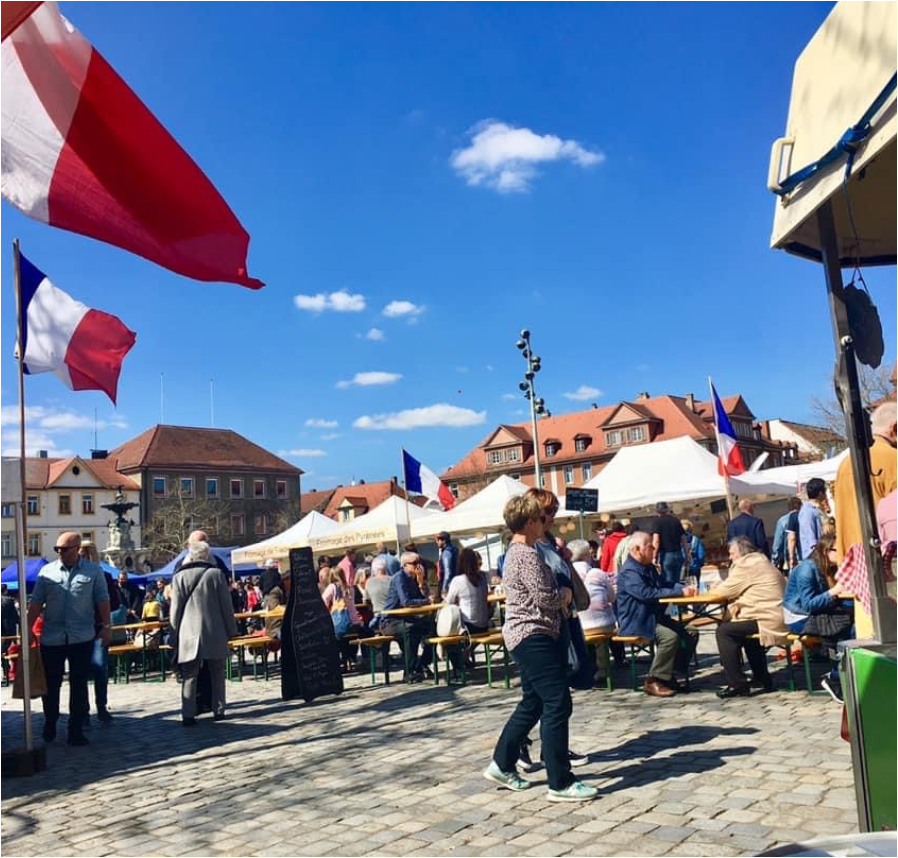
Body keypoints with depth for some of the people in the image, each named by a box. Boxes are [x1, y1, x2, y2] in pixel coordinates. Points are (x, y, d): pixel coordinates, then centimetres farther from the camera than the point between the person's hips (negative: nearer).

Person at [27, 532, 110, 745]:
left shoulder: (93, 571, 0)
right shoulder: (47, 571, 3)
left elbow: (102, 600, 1)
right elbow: (36, 603, 3)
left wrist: (105, 627, -4)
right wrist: (28, 629, -2)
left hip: (82, 638, -1)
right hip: (51, 638, 1)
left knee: (79, 684, 6)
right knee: (51, 684, 10)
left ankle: (76, 730, 15)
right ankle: (49, 725, 30)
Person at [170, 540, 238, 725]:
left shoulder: (179, 576, -1)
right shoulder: (216, 574, -4)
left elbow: (175, 609, 1)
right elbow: (226, 605, -1)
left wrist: (176, 633, 11)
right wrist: (231, 630, 8)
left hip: (189, 634, 1)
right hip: (215, 633, 0)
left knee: (189, 676, 6)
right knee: (217, 674, 12)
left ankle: (188, 714, 2)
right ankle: (218, 710, 14)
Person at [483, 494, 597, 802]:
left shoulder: (516, 552, 16)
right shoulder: (527, 554, -17)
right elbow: (546, 597, -20)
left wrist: (560, 594, 10)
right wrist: (566, 594, -1)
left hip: (526, 636, 11)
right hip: (533, 636, -11)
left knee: (532, 704, 17)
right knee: (558, 704, -8)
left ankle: (502, 765, 25)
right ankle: (560, 783, -3)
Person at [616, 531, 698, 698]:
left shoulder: (648, 567, 13)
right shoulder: (629, 572, -20)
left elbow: (663, 583, 18)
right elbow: (647, 593, -29)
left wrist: (684, 587, -3)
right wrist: (680, 592, -25)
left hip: (654, 617, 10)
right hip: (635, 622, -10)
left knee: (691, 633, 2)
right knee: (670, 636, -30)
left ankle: (670, 674, 7)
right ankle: (653, 681, -17)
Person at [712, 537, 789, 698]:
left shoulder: (746, 564, -9)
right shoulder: (761, 562, 22)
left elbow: (724, 591, -7)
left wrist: (714, 589, 13)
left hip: (770, 622, -11)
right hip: (780, 619, 11)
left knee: (724, 631, -9)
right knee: (742, 627, 30)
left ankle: (737, 684, -7)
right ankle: (762, 679, 31)